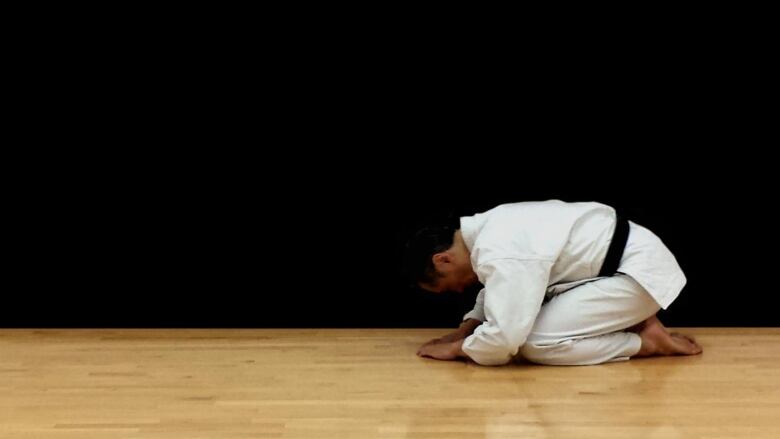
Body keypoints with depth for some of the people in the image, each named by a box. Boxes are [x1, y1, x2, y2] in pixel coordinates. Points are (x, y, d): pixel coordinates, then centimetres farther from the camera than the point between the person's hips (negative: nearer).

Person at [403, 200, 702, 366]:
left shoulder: (499, 254, -24)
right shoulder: (490, 226, 7)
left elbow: (502, 340, -27)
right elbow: (498, 292, 24)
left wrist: (456, 348, -8)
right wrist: (463, 331, 9)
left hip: (638, 273, -10)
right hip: (632, 258, 10)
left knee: (534, 343, -17)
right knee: (522, 318, 15)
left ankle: (647, 342, -7)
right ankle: (635, 320, 10)